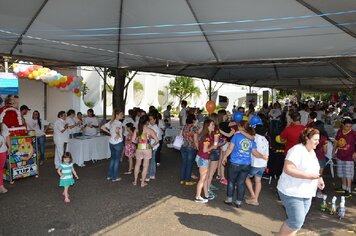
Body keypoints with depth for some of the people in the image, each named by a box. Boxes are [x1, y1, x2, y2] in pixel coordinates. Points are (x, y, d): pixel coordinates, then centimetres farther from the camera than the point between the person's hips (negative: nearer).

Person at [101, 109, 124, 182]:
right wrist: (118, 135, -16)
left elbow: (102, 127, 11)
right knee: (117, 160, 4)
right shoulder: (119, 123, -15)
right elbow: (117, 129, -34)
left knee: (112, 158, 19)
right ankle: (115, 177, 12)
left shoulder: (111, 122, 9)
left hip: (111, 143, 7)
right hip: (118, 143, -7)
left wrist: (109, 132, 11)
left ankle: (109, 176, 25)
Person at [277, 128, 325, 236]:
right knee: (296, 222, -9)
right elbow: (287, 169, -27)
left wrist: (318, 179, 5)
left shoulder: (312, 152, 11)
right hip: (292, 192, -9)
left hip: (306, 194, 9)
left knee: (298, 222, 14)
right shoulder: (297, 150, -18)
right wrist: (308, 176, -27)